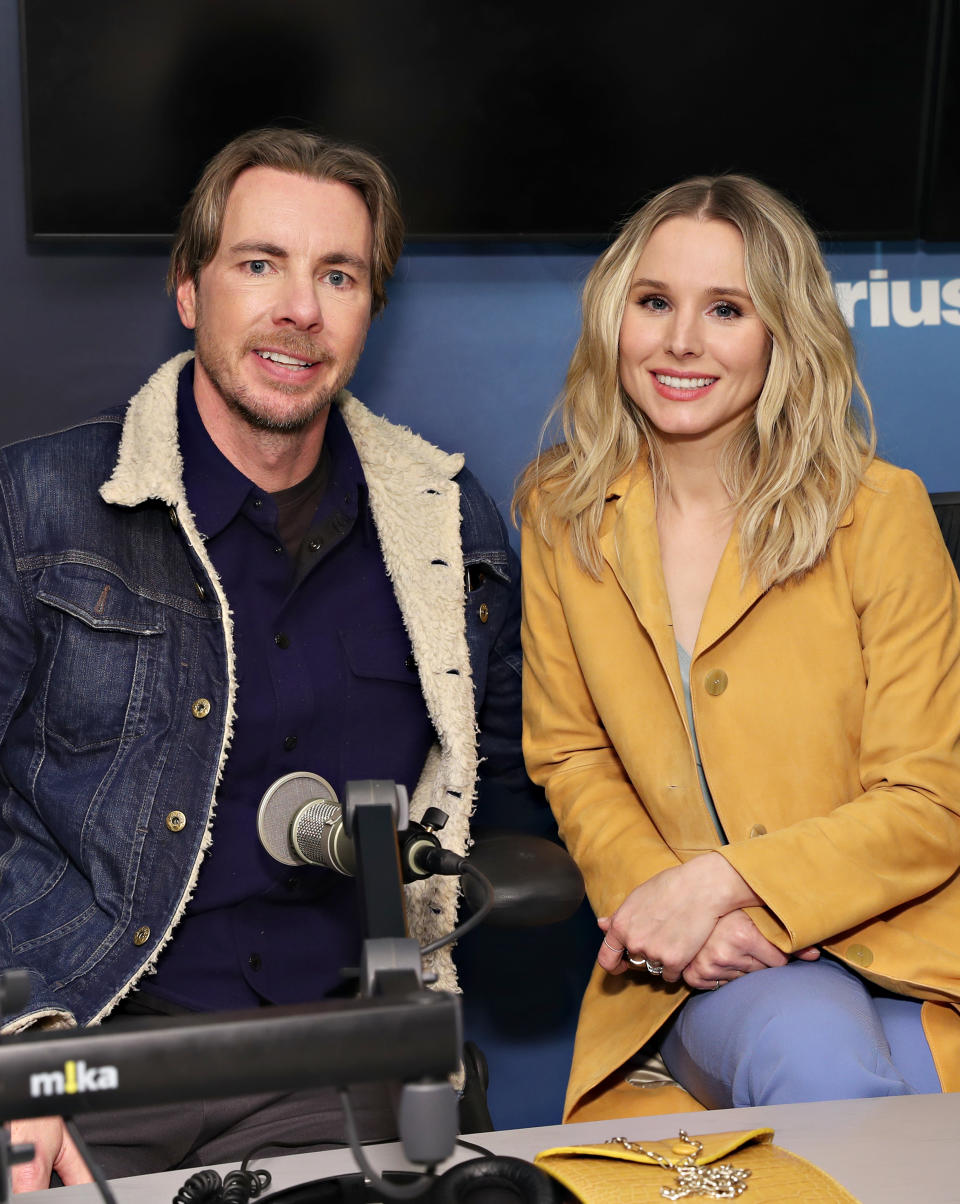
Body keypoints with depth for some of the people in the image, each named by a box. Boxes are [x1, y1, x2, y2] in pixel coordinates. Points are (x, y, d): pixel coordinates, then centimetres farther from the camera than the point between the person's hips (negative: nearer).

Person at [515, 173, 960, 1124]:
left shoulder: (880, 511, -5)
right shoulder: (561, 516, 4)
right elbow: (571, 759, 9)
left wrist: (717, 882, -17)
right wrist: (656, 898, -10)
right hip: (687, 974, 1)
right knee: (810, 1056, -31)